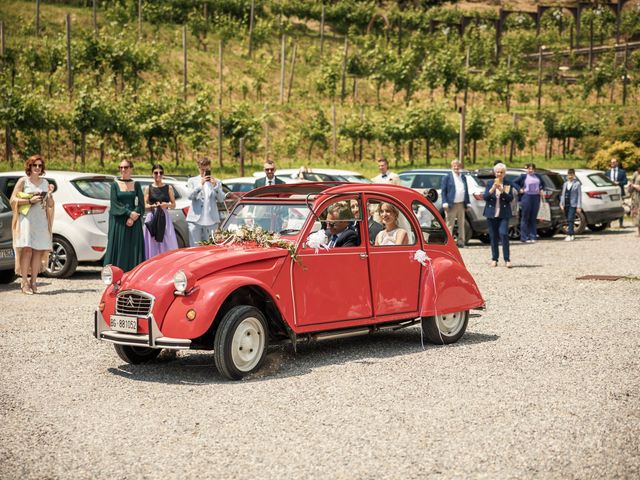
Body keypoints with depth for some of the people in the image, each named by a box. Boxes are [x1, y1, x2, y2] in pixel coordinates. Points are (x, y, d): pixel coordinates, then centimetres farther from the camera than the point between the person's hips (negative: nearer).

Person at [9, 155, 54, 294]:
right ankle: (24, 282, -10)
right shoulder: (23, 181, 3)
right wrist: (30, 200, -13)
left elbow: (50, 205, 16)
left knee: (38, 251, -1)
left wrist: (50, 194, -2)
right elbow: (13, 200, -4)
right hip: (26, 219, -4)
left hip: (41, 221, 4)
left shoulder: (45, 182, 15)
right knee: (27, 250, -11)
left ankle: (33, 281, 4)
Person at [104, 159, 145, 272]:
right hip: (118, 221, -2)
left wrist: (133, 217, -12)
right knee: (118, 247, -4)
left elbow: (141, 204, 2)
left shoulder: (136, 185, 9)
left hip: (134, 222, 2)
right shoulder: (115, 184, 4)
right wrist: (129, 213, -15)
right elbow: (114, 203, -5)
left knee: (133, 248, -1)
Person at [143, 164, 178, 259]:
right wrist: (153, 206, -14)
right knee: (152, 245, -3)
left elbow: (174, 205, 10)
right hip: (152, 219, 0)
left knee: (167, 244, -5)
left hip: (164, 218, 0)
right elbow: (145, 205, 5)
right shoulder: (148, 189, 8)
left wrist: (167, 205, -11)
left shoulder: (168, 188, 8)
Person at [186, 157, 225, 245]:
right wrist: (200, 185, -13)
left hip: (211, 220, 1)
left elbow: (221, 199, 2)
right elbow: (190, 196, -3)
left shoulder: (217, 182, 13)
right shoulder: (192, 181, 12)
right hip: (195, 219, -1)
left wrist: (215, 186, -10)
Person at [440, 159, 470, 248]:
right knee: (450, 225, -4)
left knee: (461, 224, 9)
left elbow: (466, 190, 16)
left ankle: (461, 242, 16)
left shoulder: (463, 177, 15)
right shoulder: (447, 177, -1)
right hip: (451, 205, -6)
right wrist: (445, 203, -15)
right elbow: (443, 191, -5)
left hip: (461, 204, 6)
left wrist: (467, 203, 10)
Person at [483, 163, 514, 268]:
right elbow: (485, 197, -1)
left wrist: (502, 191, -18)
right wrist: (493, 189, -15)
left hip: (503, 214, -2)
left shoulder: (508, 184, 5)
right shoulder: (490, 183, 8)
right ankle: (494, 259, 13)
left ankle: (507, 259, -10)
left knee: (504, 234, -14)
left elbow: (510, 198, -4)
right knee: (493, 236, 5)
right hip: (491, 213, 2)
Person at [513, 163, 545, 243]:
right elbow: (515, 183, 3)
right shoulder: (524, 176, 0)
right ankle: (525, 237, 0)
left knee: (533, 218, 7)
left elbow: (542, 183, 28)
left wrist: (541, 190, 11)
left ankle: (532, 237, 11)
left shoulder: (538, 176, 13)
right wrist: (520, 189, -9)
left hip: (536, 197, 4)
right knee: (525, 218, -2)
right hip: (526, 197, -4)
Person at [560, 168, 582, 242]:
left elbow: (579, 195, -4)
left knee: (570, 219, -14)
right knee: (568, 220, 10)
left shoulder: (577, 184, -2)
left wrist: (579, 206, -8)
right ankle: (571, 235, 20)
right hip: (566, 205, 6)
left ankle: (569, 235, -18)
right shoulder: (565, 184, 15)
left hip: (573, 205, -6)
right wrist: (561, 204, 7)